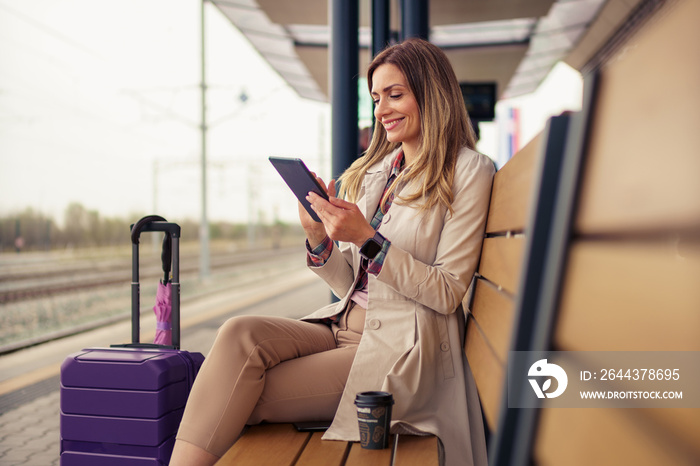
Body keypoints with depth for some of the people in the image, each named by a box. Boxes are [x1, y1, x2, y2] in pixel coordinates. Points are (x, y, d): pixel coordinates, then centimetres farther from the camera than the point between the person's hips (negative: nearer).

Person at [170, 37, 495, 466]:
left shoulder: (468, 171, -3)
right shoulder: (371, 171, 15)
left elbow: (448, 294, -9)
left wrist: (366, 238, -17)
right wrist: (319, 239, -5)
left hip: (400, 349, -5)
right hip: (343, 327, 6)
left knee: (239, 399, -20)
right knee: (241, 334, -23)